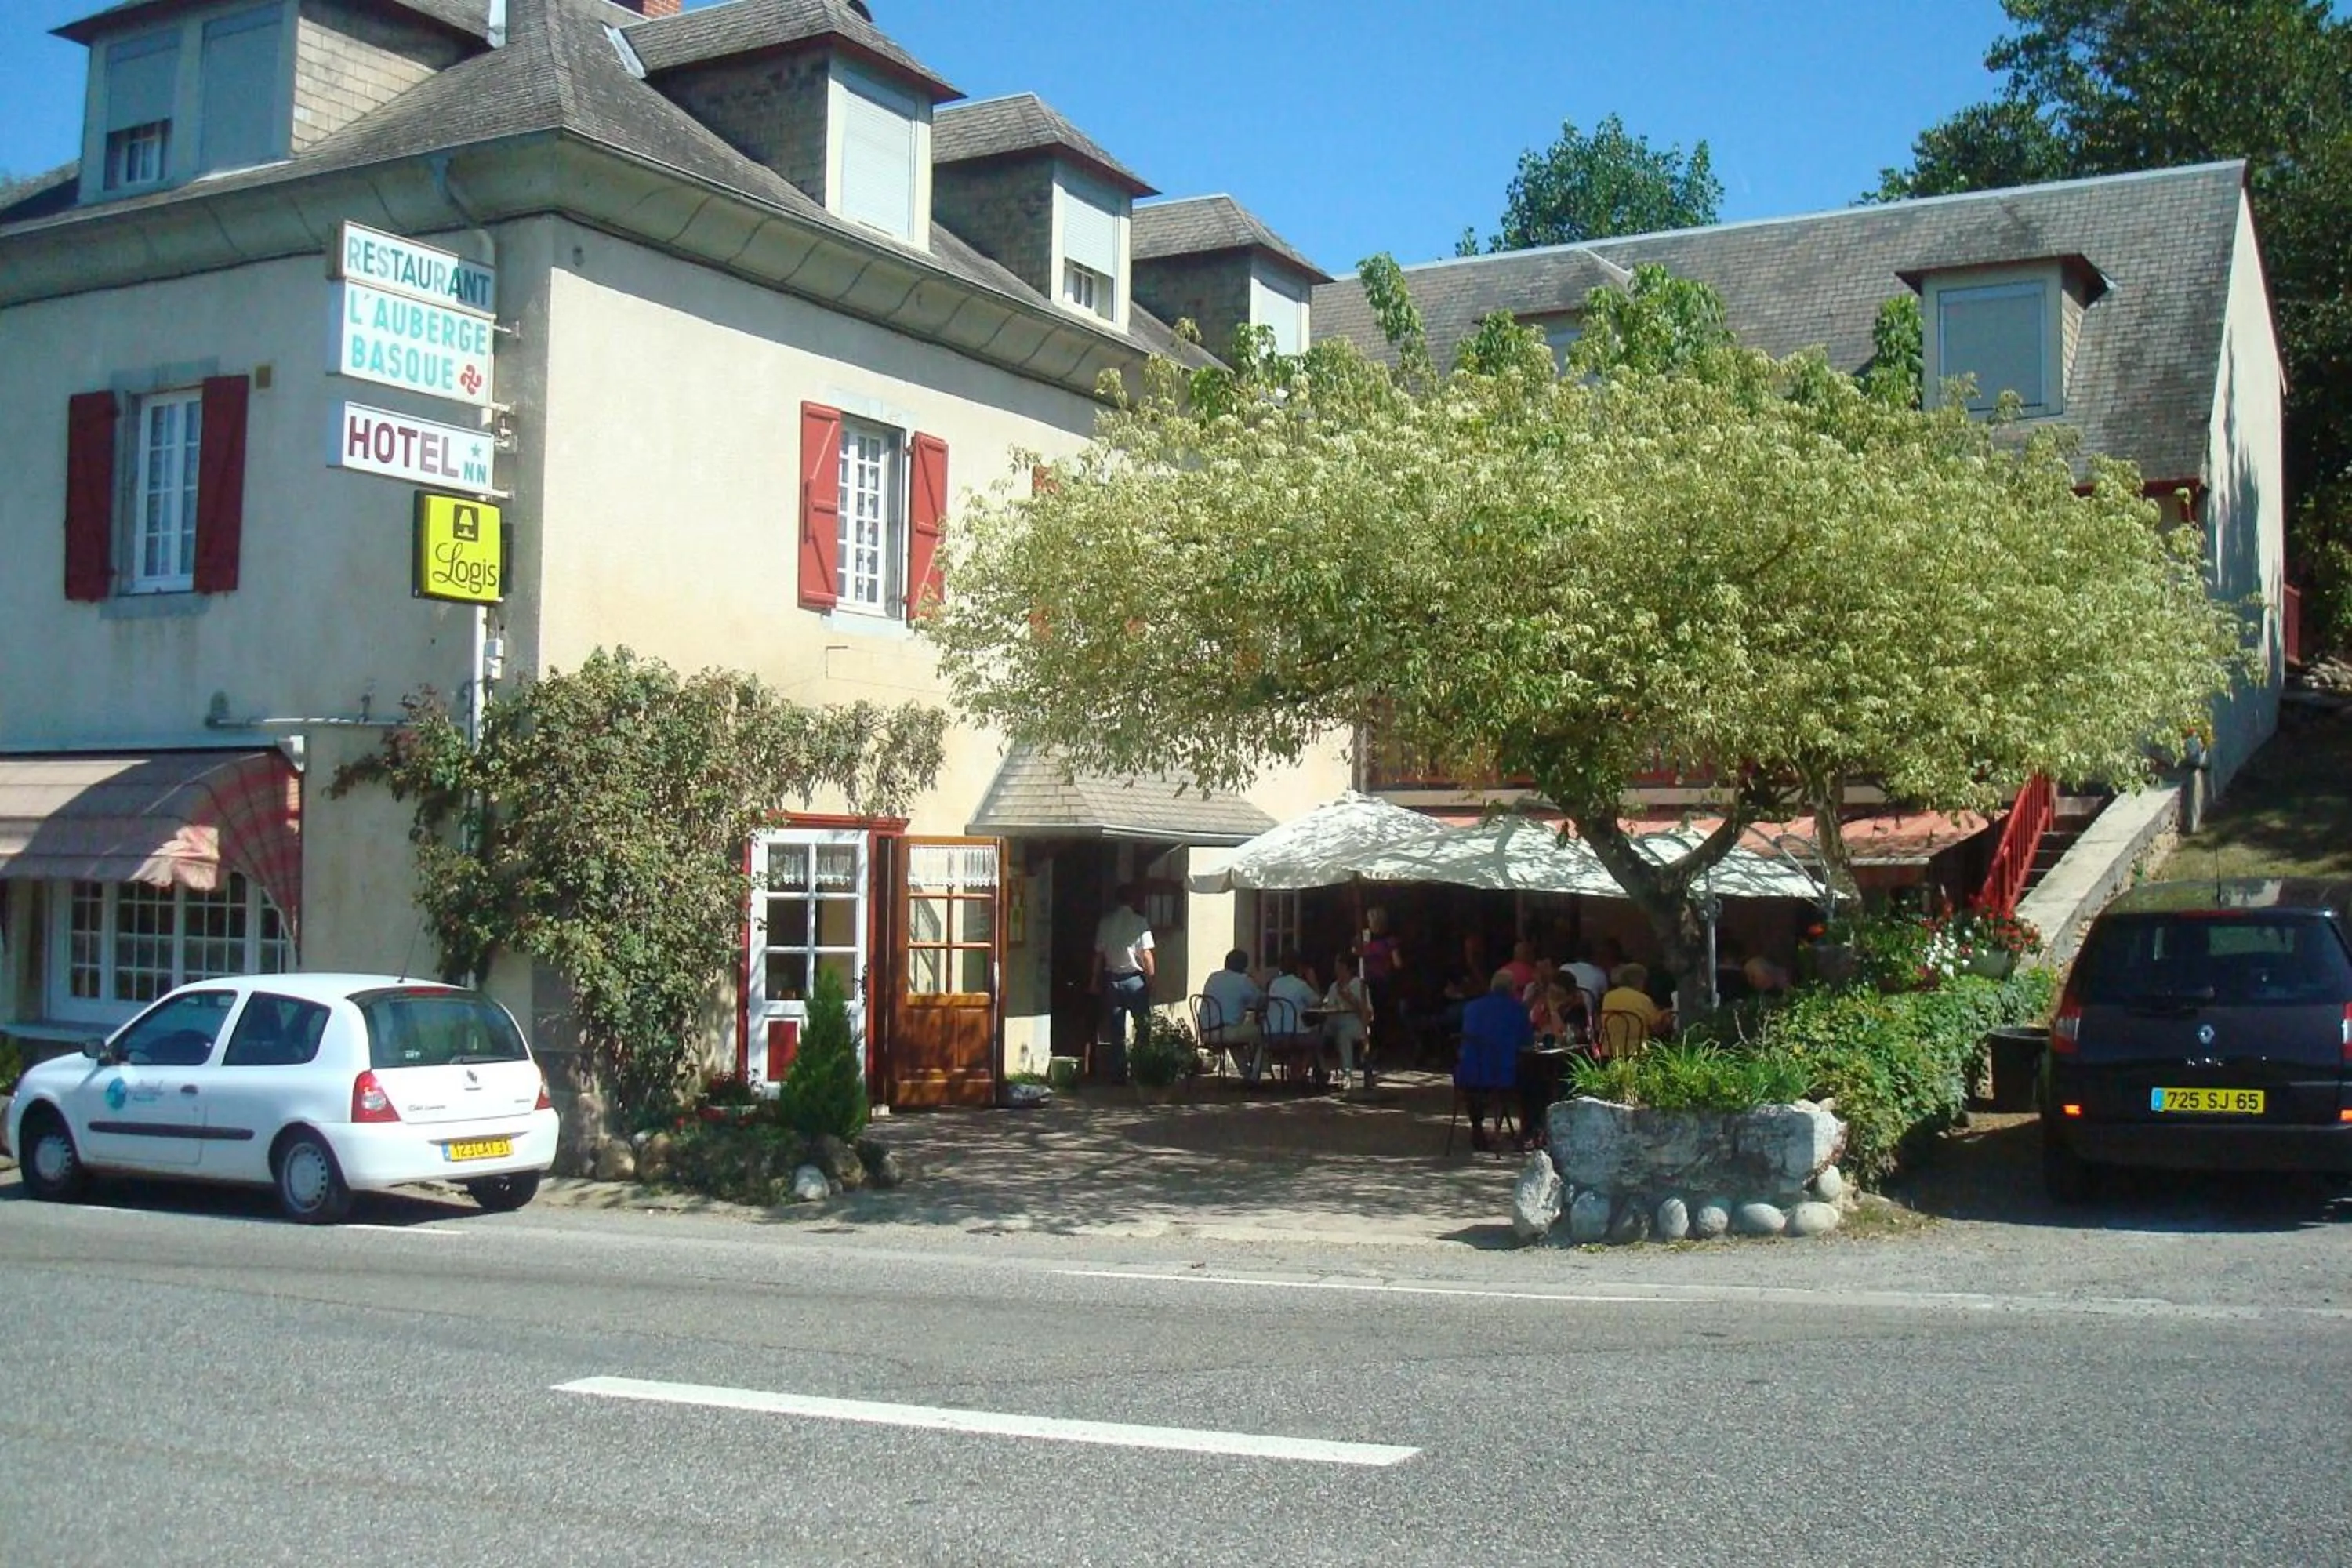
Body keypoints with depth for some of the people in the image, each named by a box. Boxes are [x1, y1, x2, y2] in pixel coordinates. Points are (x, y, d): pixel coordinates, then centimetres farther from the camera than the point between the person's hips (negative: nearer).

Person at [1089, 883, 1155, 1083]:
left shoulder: (1105, 922, 3)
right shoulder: (1140, 922, -9)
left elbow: (1099, 955, 5)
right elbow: (1147, 955, -12)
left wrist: (1096, 981, 12)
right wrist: (1151, 978, -2)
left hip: (1112, 979, 4)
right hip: (1135, 978, -4)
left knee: (1116, 1031, 7)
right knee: (1143, 1026, 6)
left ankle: (1118, 1074, 7)